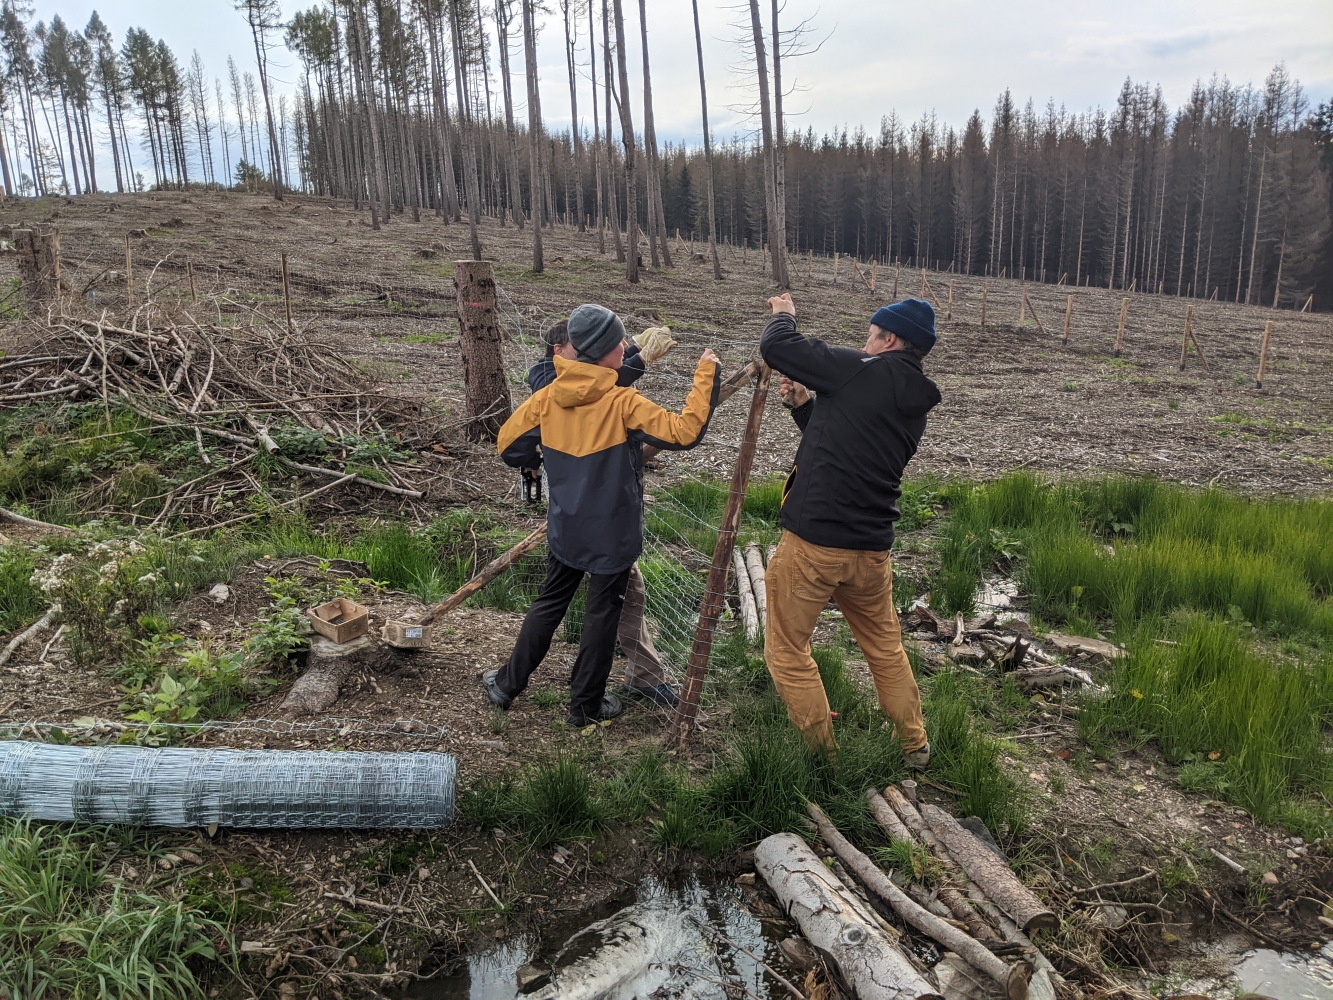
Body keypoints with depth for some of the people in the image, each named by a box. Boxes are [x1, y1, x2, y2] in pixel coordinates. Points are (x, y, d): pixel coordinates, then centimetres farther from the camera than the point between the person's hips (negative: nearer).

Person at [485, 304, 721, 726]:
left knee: (549, 602, 21)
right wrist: (706, 377, -16)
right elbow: (684, 432, -25)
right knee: (602, 612, 10)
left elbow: (509, 445, 4)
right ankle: (586, 705, 22)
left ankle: (508, 684, 31)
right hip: (612, 533, -5)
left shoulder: (547, 397, -4)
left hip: (565, 528, 5)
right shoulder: (623, 403, -20)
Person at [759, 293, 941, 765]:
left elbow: (775, 347, -10)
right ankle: (916, 744, 37)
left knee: (787, 649, 11)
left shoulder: (861, 371, -11)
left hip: (812, 542, -7)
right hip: (871, 549, 7)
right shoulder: (915, 406, 11)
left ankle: (822, 754, 19)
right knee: (885, 646, 25)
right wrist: (804, 405, 14)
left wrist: (783, 314, 10)